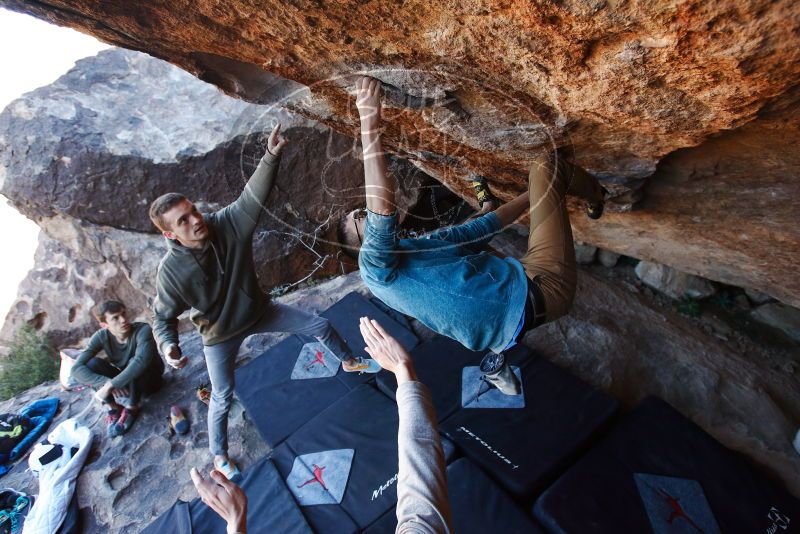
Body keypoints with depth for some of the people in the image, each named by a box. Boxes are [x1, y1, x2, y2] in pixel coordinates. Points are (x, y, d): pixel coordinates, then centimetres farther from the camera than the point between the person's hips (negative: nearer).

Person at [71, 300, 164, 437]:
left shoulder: (142, 330, -29)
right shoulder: (102, 336, -17)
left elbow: (141, 360, -46)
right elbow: (76, 369, -23)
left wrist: (110, 385, -42)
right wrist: (107, 383, -37)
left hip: (150, 378, -4)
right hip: (125, 379, 4)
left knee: (134, 362, -35)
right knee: (90, 363, -18)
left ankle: (131, 408, -13)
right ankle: (112, 407, -8)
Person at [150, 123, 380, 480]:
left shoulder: (227, 223, -23)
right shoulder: (171, 270, -26)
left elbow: (254, 196, -33)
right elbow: (163, 318, -14)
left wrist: (271, 156, -48)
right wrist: (168, 346, -34)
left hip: (258, 310, 3)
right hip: (220, 336, -2)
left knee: (320, 325, 6)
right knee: (222, 397, 9)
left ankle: (350, 363, 37)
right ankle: (219, 454, 40)